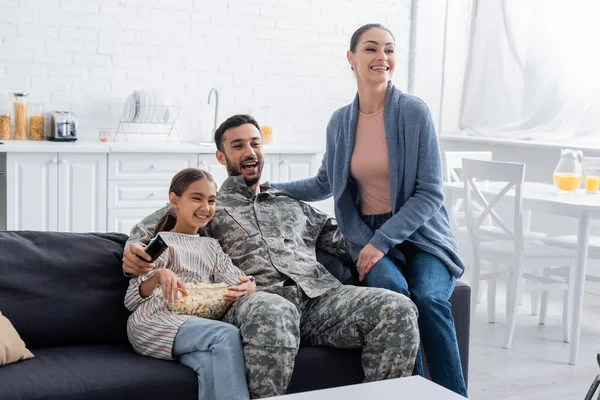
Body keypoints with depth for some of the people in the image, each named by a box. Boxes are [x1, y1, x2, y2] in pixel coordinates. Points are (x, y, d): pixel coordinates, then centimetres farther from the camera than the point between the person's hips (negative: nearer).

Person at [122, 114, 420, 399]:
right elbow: (148, 230, 13)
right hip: (256, 299, -4)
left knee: (398, 309, -22)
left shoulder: (293, 202, 34)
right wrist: (134, 250, -12)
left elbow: (340, 237, 28)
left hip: (318, 292, 4)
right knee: (275, 314, -43)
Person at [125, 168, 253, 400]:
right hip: (152, 324, -4)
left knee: (211, 362, -34)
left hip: (193, 325, 4)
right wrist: (159, 275, -23)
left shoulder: (211, 246, 24)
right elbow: (130, 301, -2)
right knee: (227, 335, -30)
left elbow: (240, 282, 10)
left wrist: (248, 287, -15)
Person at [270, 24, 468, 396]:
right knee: (392, 288, -30)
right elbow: (325, 184, 22)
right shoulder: (340, 121, 5)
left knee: (429, 297, -30)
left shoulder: (413, 112, -8)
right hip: (368, 234, 2)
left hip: (420, 232, -2)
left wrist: (383, 241, -18)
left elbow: (430, 194, -9)